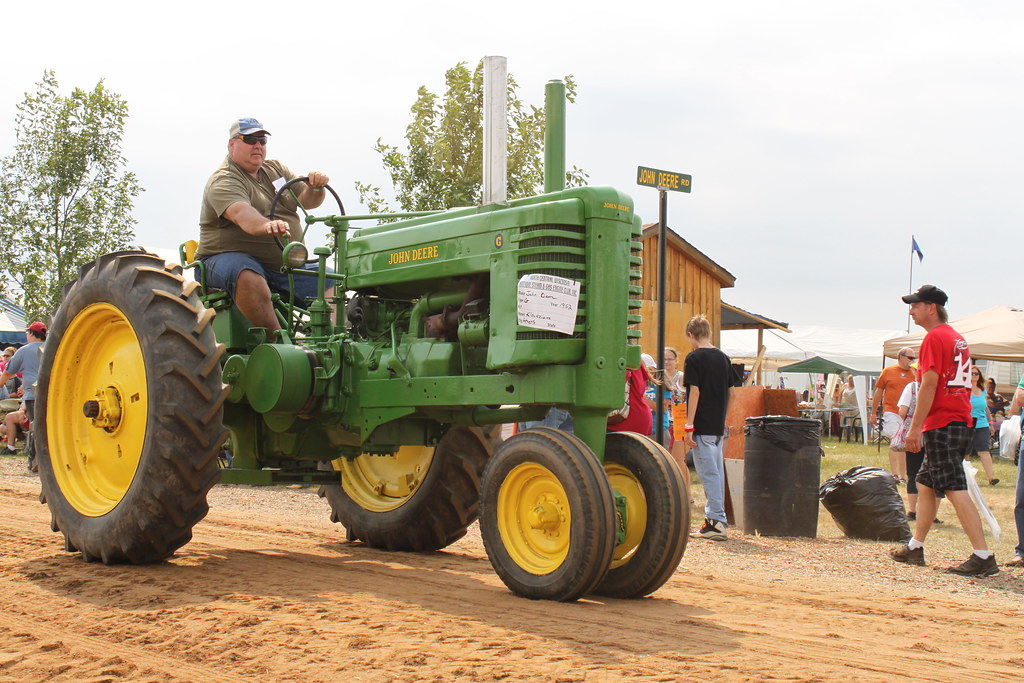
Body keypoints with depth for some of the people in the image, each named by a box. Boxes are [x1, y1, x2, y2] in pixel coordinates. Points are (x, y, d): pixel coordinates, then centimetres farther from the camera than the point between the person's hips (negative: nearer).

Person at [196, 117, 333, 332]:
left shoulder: (276, 170, 17)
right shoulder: (223, 182, -9)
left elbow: (307, 201, 8)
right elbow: (240, 213, -30)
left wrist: (316, 187, -17)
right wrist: (267, 225, -52)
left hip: (285, 265, 7)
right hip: (231, 257, -6)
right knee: (248, 277, -41)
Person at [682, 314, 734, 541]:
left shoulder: (694, 357, -9)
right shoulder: (724, 358, 11)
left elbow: (695, 391, -15)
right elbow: (730, 392, 14)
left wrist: (689, 425, -14)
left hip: (701, 426, -7)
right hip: (718, 426, 7)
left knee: (709, 473, -6)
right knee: (717, 472, 13)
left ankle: (717, 522, -8)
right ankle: (716, 519, 19)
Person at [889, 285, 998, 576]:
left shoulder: (934, 337, -11)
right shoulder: (958, 338, 18)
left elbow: (929, 385, -17)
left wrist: (915, 428, -17)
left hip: (942, 425, -10)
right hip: (961, 422, 10)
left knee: (956, 489, -12)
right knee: (925, 484, 18)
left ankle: (983, 556, -16)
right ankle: (915, 547, 25)